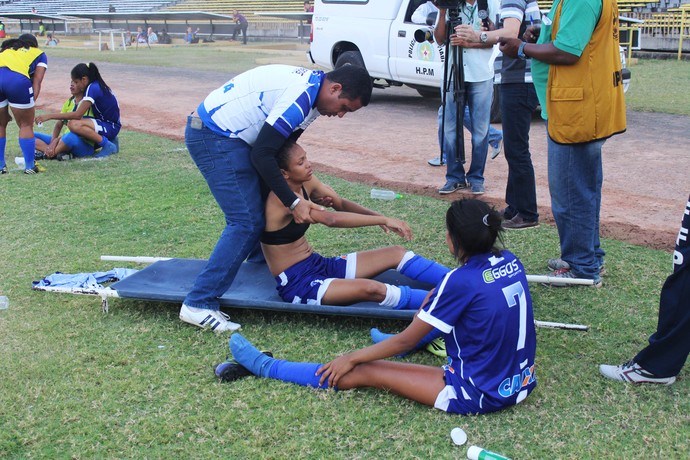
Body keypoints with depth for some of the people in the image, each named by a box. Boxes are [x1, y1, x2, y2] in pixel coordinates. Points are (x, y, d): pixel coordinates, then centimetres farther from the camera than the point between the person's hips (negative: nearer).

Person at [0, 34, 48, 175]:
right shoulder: (39, 54, 29)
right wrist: (32, 103, 5)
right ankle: (29, 166, 14)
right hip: (18, 79, -3)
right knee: (26, 125, 12)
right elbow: (36, 82, 12)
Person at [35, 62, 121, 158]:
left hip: (111, 127, -10)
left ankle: (108, 145, -16)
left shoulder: (93, 88, -17)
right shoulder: (97, 85, 12)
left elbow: (77, 115, -22)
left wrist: (50, 116, -19)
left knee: (74, 124, -29)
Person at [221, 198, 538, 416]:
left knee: (363, 373, -3)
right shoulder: (510, 261, -1)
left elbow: (406, 341, -12)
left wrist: (351, 358, -1)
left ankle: (264, 367, 7)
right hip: (522, 383, 8)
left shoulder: (461, 281, -20)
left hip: (479, 395, -7)